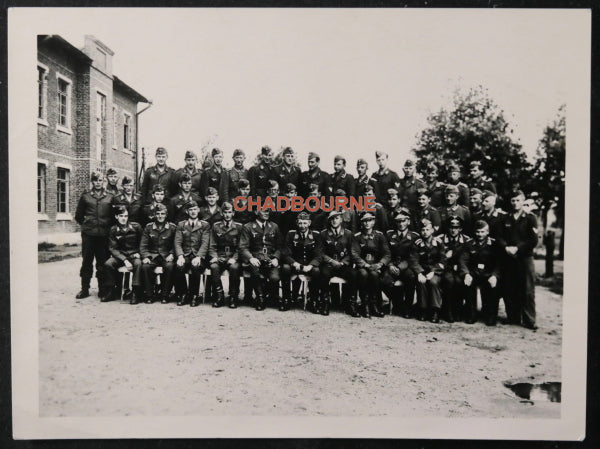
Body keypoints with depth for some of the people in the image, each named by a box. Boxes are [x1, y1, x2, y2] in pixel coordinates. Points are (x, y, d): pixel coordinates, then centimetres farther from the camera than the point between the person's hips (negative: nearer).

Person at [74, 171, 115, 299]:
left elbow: (113, 215, 13)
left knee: (102, 262, 3)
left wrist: (108, 226, 7)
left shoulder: (109, 197, 7)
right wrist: (86, 224, 11)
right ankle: (84, 289, 12)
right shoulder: (85, 196, 7)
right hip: (88, 234, 0)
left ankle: (103, 289, 12)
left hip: (104, 234, 0)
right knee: (86, 261, 3)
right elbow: (78, 216, 14)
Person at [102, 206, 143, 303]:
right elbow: (112, 248, -3)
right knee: (108, 264, -27)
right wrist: (125, 260, -17)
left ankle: (136, 292, -29)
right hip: (120, 255, 2)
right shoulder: (113, 230, 0)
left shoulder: (136, 227, -2)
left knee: (138, 264, -35)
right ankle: (112, 291, -13)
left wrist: (138, 253, -4)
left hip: (134, 255, -2)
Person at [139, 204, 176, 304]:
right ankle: (149, 295, -16)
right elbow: (143, 245, 7)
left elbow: (175, 245, 7)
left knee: (169, 266, -34)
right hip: (152, 255, 1)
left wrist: (171, 254, -10)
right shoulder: (148, 227, 8)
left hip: (166, 255, -1)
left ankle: (164, 295, -18)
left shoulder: (172, 227, 4)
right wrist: (145, 257, -10)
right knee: (145, 267, -30)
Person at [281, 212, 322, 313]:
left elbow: (318, 256, -6)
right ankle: (286, 299, -17)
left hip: (309, 265, -1)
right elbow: (286, 254, -4)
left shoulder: (316, 235, 0)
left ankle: (314, 301, -19)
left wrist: (310, 266, -26)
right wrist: (294, 263, -25)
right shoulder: (291, 234, 1)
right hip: (295, 265, 1)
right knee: (285, 267, -31)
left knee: (317, 270, -34)